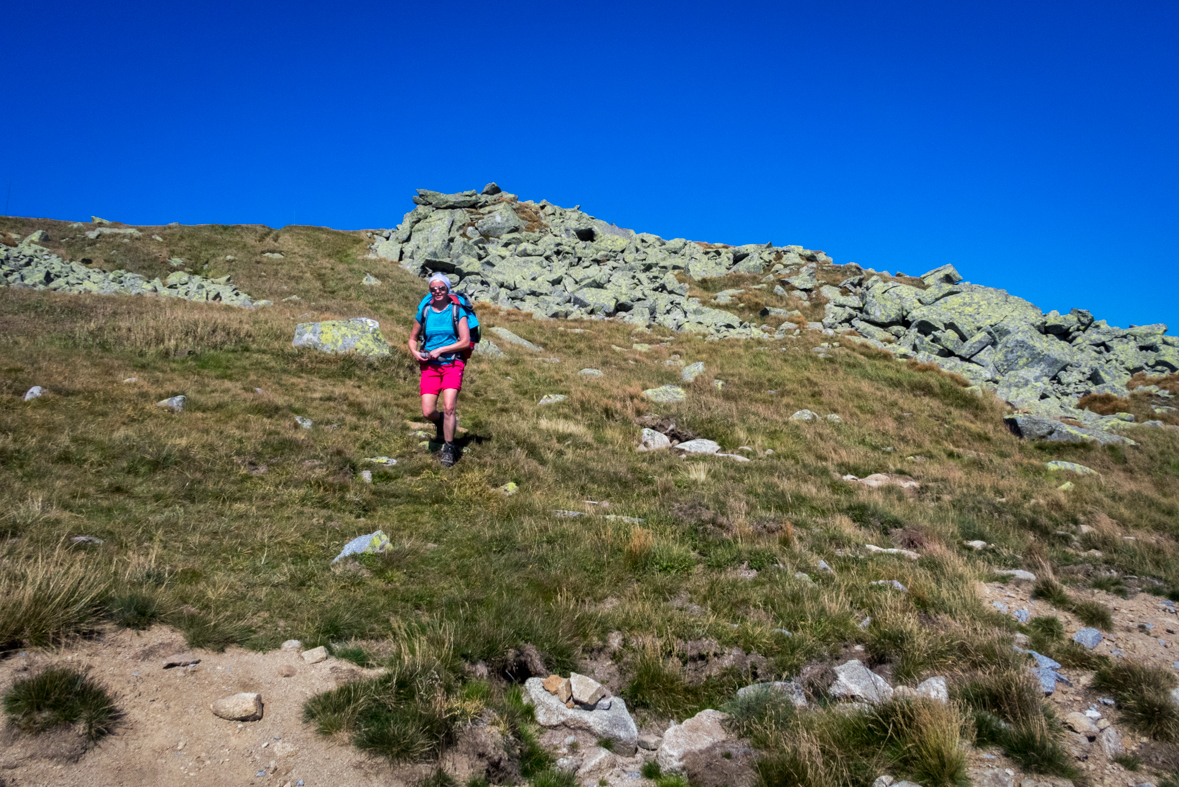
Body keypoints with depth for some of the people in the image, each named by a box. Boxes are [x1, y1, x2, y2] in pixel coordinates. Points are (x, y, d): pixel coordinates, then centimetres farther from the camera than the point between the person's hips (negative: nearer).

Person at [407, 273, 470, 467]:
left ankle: (449, 448, 2)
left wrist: (440, 350, -12)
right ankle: (441, 422, 31)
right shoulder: (424, 312, 7)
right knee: (428, 412, -6)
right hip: (430, 366, 3)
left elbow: (465, 341, -6)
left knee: (448, 407, -16)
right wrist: (415, 352, -4)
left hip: (452, 364, -2)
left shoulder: (457, 312, -1)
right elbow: (412, 338, 18)